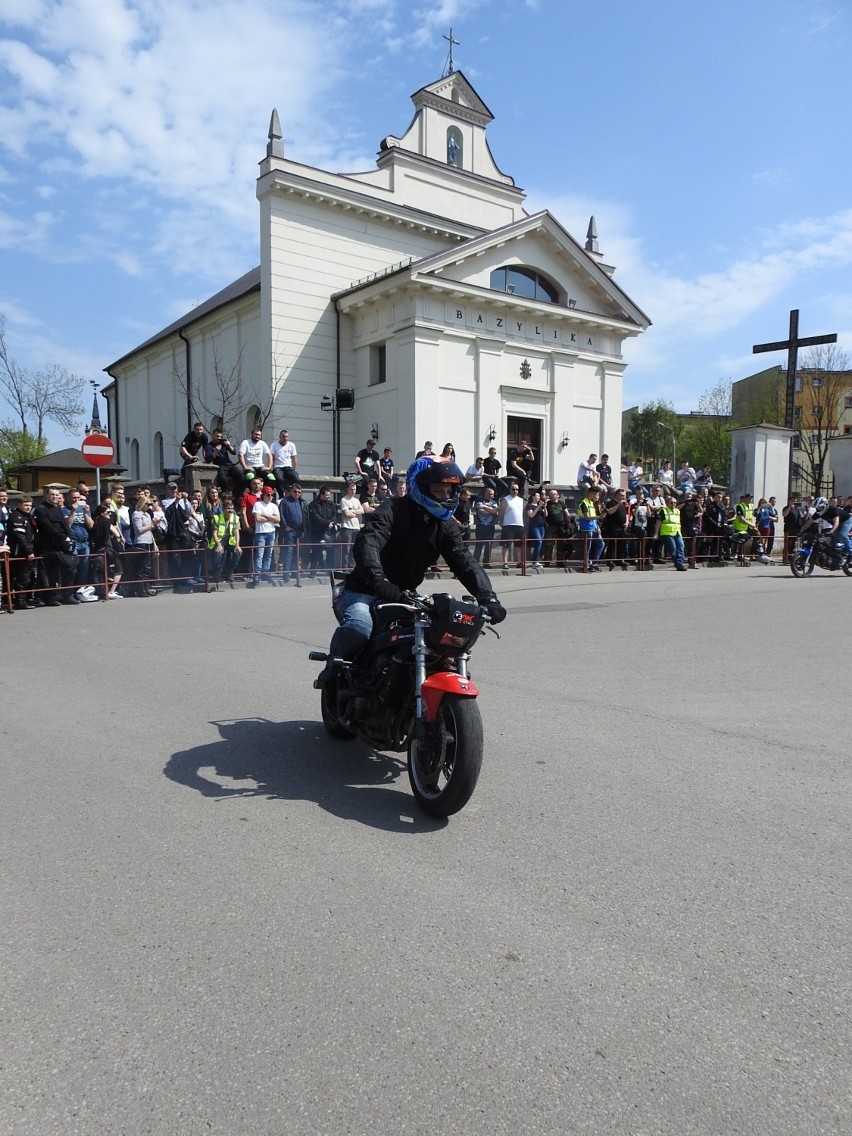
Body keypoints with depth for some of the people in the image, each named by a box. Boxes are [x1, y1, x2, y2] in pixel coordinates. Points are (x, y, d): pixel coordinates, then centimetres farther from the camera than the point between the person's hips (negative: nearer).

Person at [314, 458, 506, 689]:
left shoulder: (446, 526, 6)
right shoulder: (393, 510, -14)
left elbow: (464, 561, -7)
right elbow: (367, 543, -32)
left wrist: (487, 597, -24)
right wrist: (378, 581, -51)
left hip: (403, 597, 6)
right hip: (363, 593, -6)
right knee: (359, 627, -35)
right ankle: (332, 670, -6)